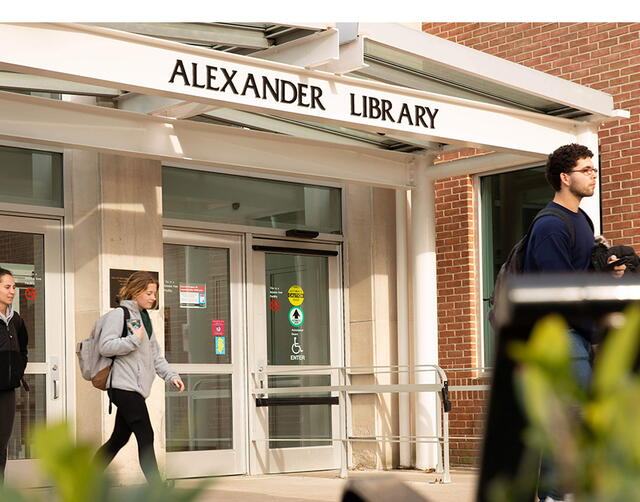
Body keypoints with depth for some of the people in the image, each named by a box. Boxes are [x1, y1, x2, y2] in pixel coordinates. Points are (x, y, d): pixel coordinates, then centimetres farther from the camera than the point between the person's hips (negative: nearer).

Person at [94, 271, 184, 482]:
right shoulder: (119, 314, -7)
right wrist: (135, 339, -16)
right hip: (124, 386, -9)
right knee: (146, 437, -11)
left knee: (119, 439, 14)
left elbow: (155, 355, 22)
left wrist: (171, 375, 9)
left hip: (136, 389, 9)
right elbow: (105, 347, -17)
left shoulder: (144, 318, 20)